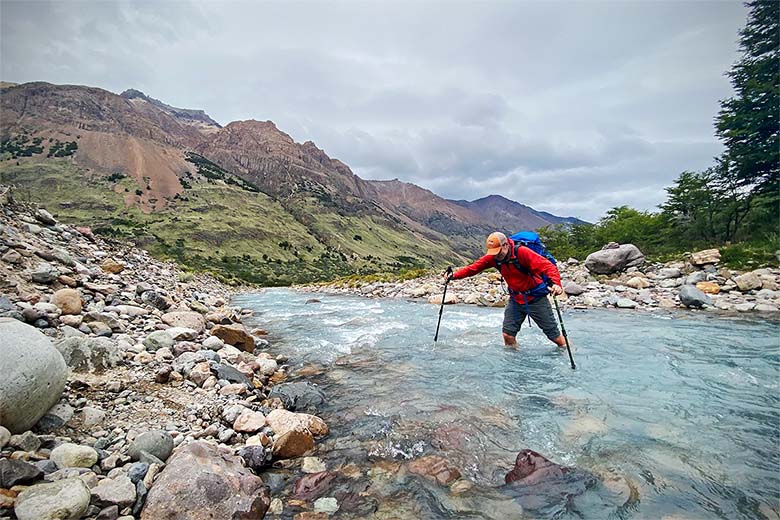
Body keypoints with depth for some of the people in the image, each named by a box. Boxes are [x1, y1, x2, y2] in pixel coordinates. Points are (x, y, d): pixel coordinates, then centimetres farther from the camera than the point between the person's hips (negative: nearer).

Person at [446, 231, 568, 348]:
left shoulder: (522, 252, -26)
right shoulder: (493, 257, -8)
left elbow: (547, 266, -32)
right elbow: (474, 267, -7)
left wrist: (555, 283, -50)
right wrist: (454, 275, -20)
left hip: (536, 298, -5)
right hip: (515, 299, 5)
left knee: (553, 334, 6)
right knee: (507, 334, 4)